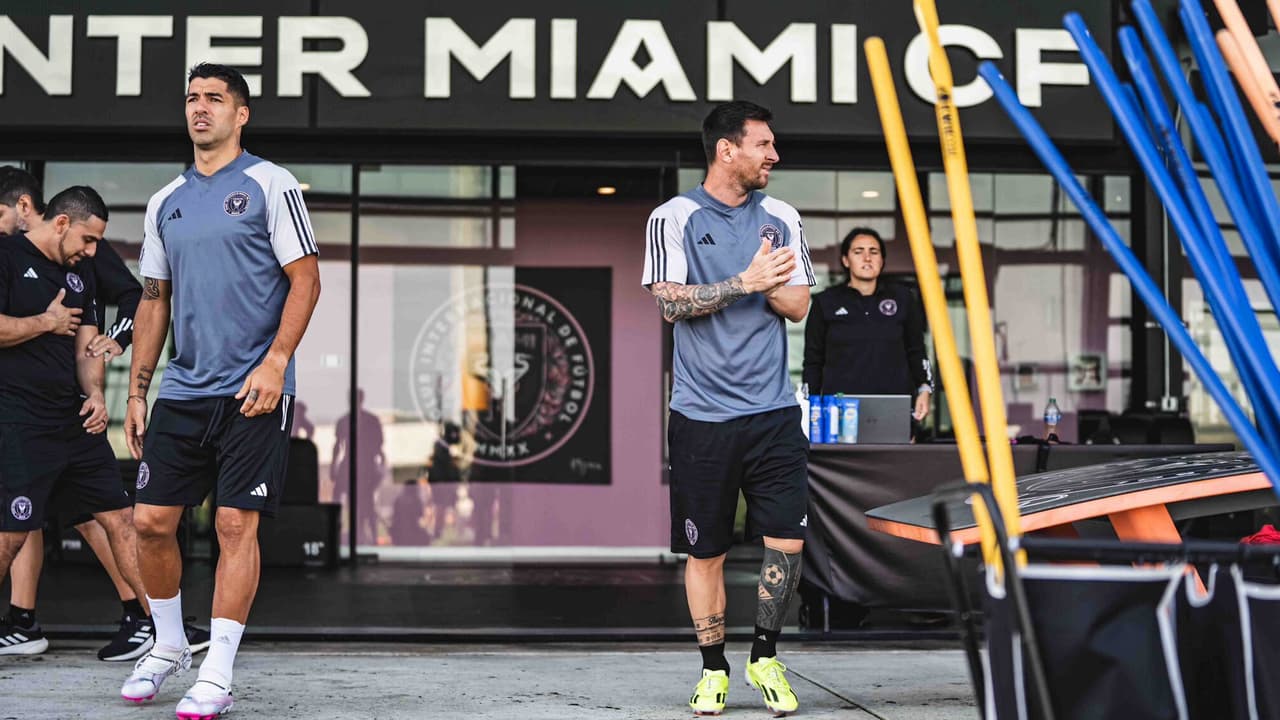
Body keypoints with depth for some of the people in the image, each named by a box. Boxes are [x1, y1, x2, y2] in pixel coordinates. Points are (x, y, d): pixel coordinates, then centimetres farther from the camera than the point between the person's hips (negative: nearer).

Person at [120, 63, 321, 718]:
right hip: (181, 392, 5)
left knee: (236, 526, -6)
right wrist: (136, 393, 13)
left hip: (252, 392, -5)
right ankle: (168, 646, 25)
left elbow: (305, 279, -5)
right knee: (151, 521, 3)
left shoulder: (270, 185, -1)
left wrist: (275, 361, -15)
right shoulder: (165, 203, 15)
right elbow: (154, 300, 19)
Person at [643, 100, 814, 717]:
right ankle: (713, 670, 19)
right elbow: (670, 303, -10)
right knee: (705, 550, 4)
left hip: (773, 411, 3)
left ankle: (765, 658, 16)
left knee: (787, 539, -4)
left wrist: (766, 282, -11)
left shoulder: (781, 218, 10)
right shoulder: (674, 218, -1)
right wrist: (745, 281, -14)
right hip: (702, 413, -3)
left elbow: (797, 305, 6)